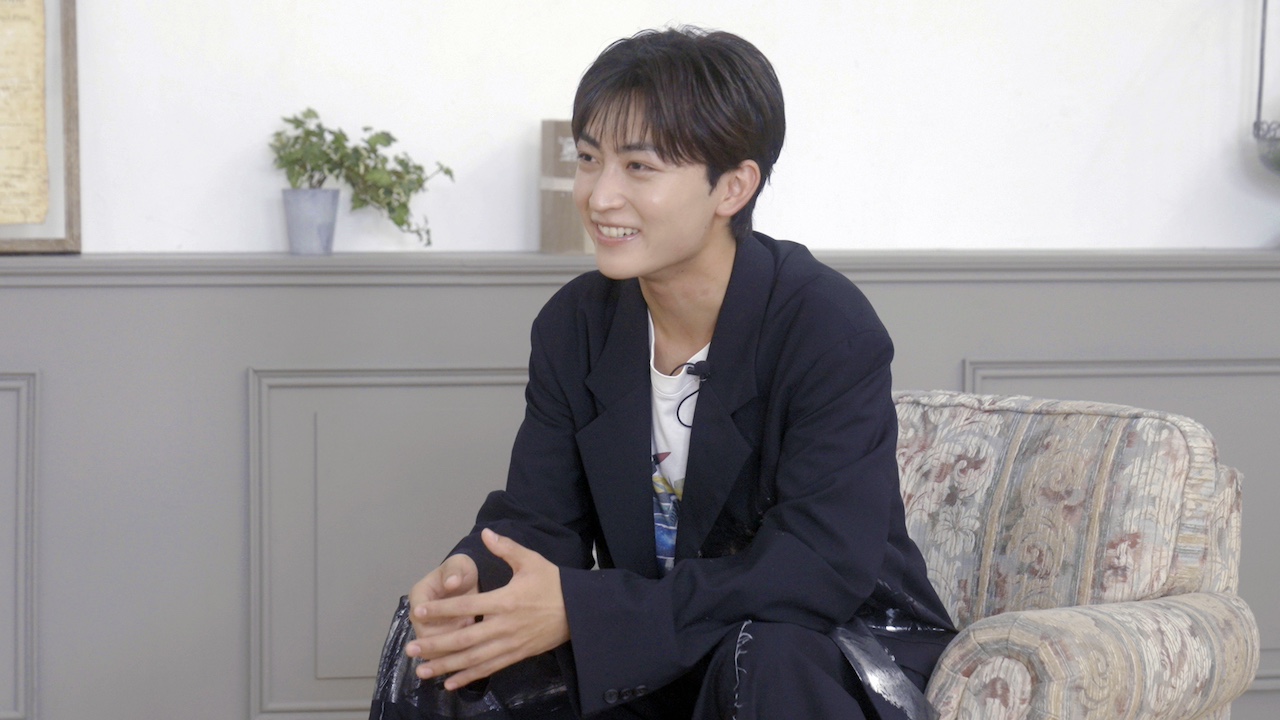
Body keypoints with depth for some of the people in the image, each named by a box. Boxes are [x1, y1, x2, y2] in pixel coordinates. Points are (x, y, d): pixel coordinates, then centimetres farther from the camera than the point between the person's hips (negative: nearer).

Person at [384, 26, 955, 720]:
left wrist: (581, 610, -36)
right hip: (653, 654, 5)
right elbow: (539, 514, -1)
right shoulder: (574, 324, 0)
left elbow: (822, 567, -29)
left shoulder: (829, 326, -20)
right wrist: (471, 577, -28)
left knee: (761, 659, -38)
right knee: (436, 641, -15)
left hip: (836, 651, -5)